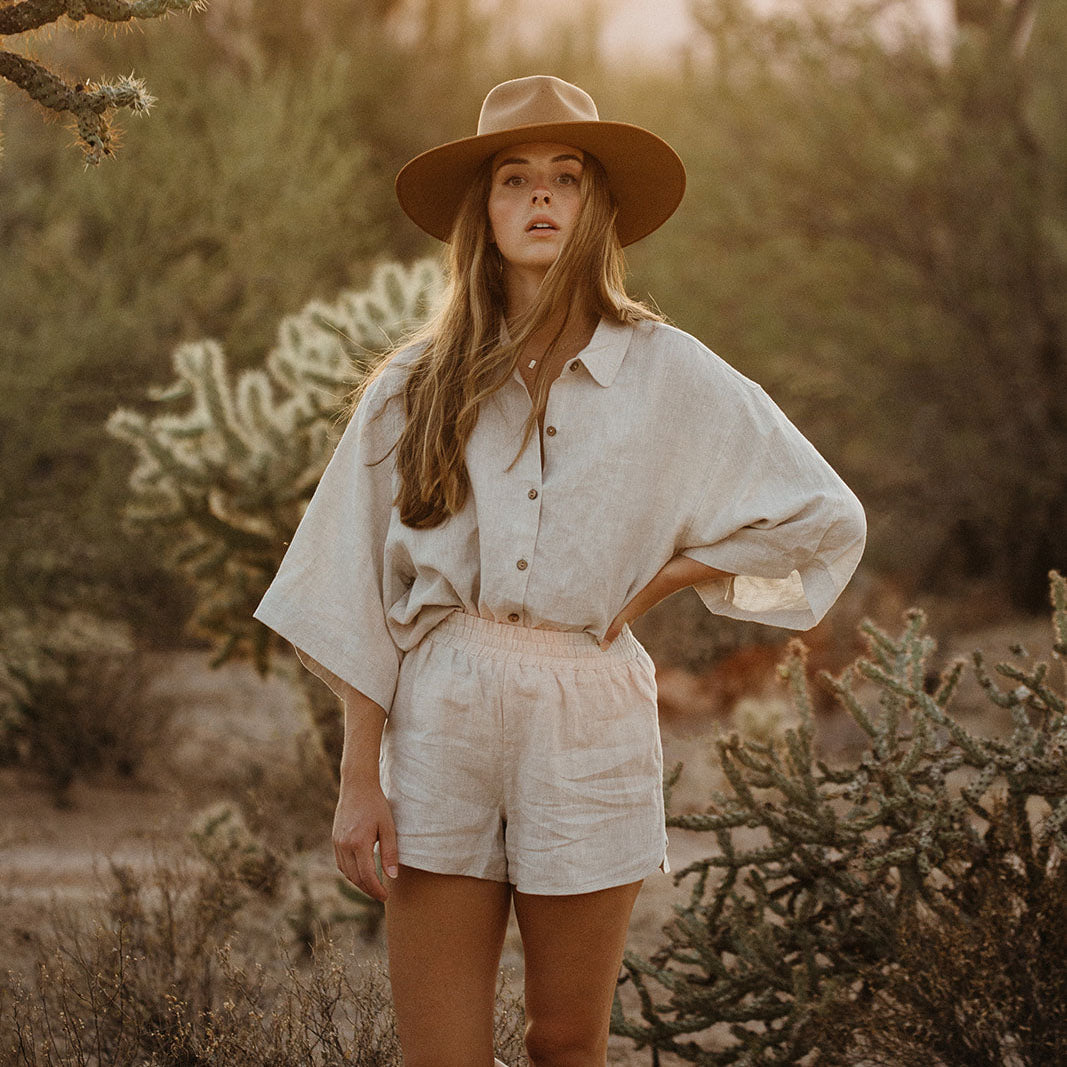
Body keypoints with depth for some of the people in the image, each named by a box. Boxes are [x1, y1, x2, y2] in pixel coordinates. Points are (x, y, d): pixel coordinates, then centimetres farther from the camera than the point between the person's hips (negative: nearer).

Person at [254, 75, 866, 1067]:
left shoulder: (666, 373, 2)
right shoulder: (419, 384, 5)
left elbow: (824, 521, 7)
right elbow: (359, 597, 4)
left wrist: (658, 578, 3)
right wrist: (360, 780, -3)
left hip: (589, 725, 0)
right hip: (438, 717, 1)